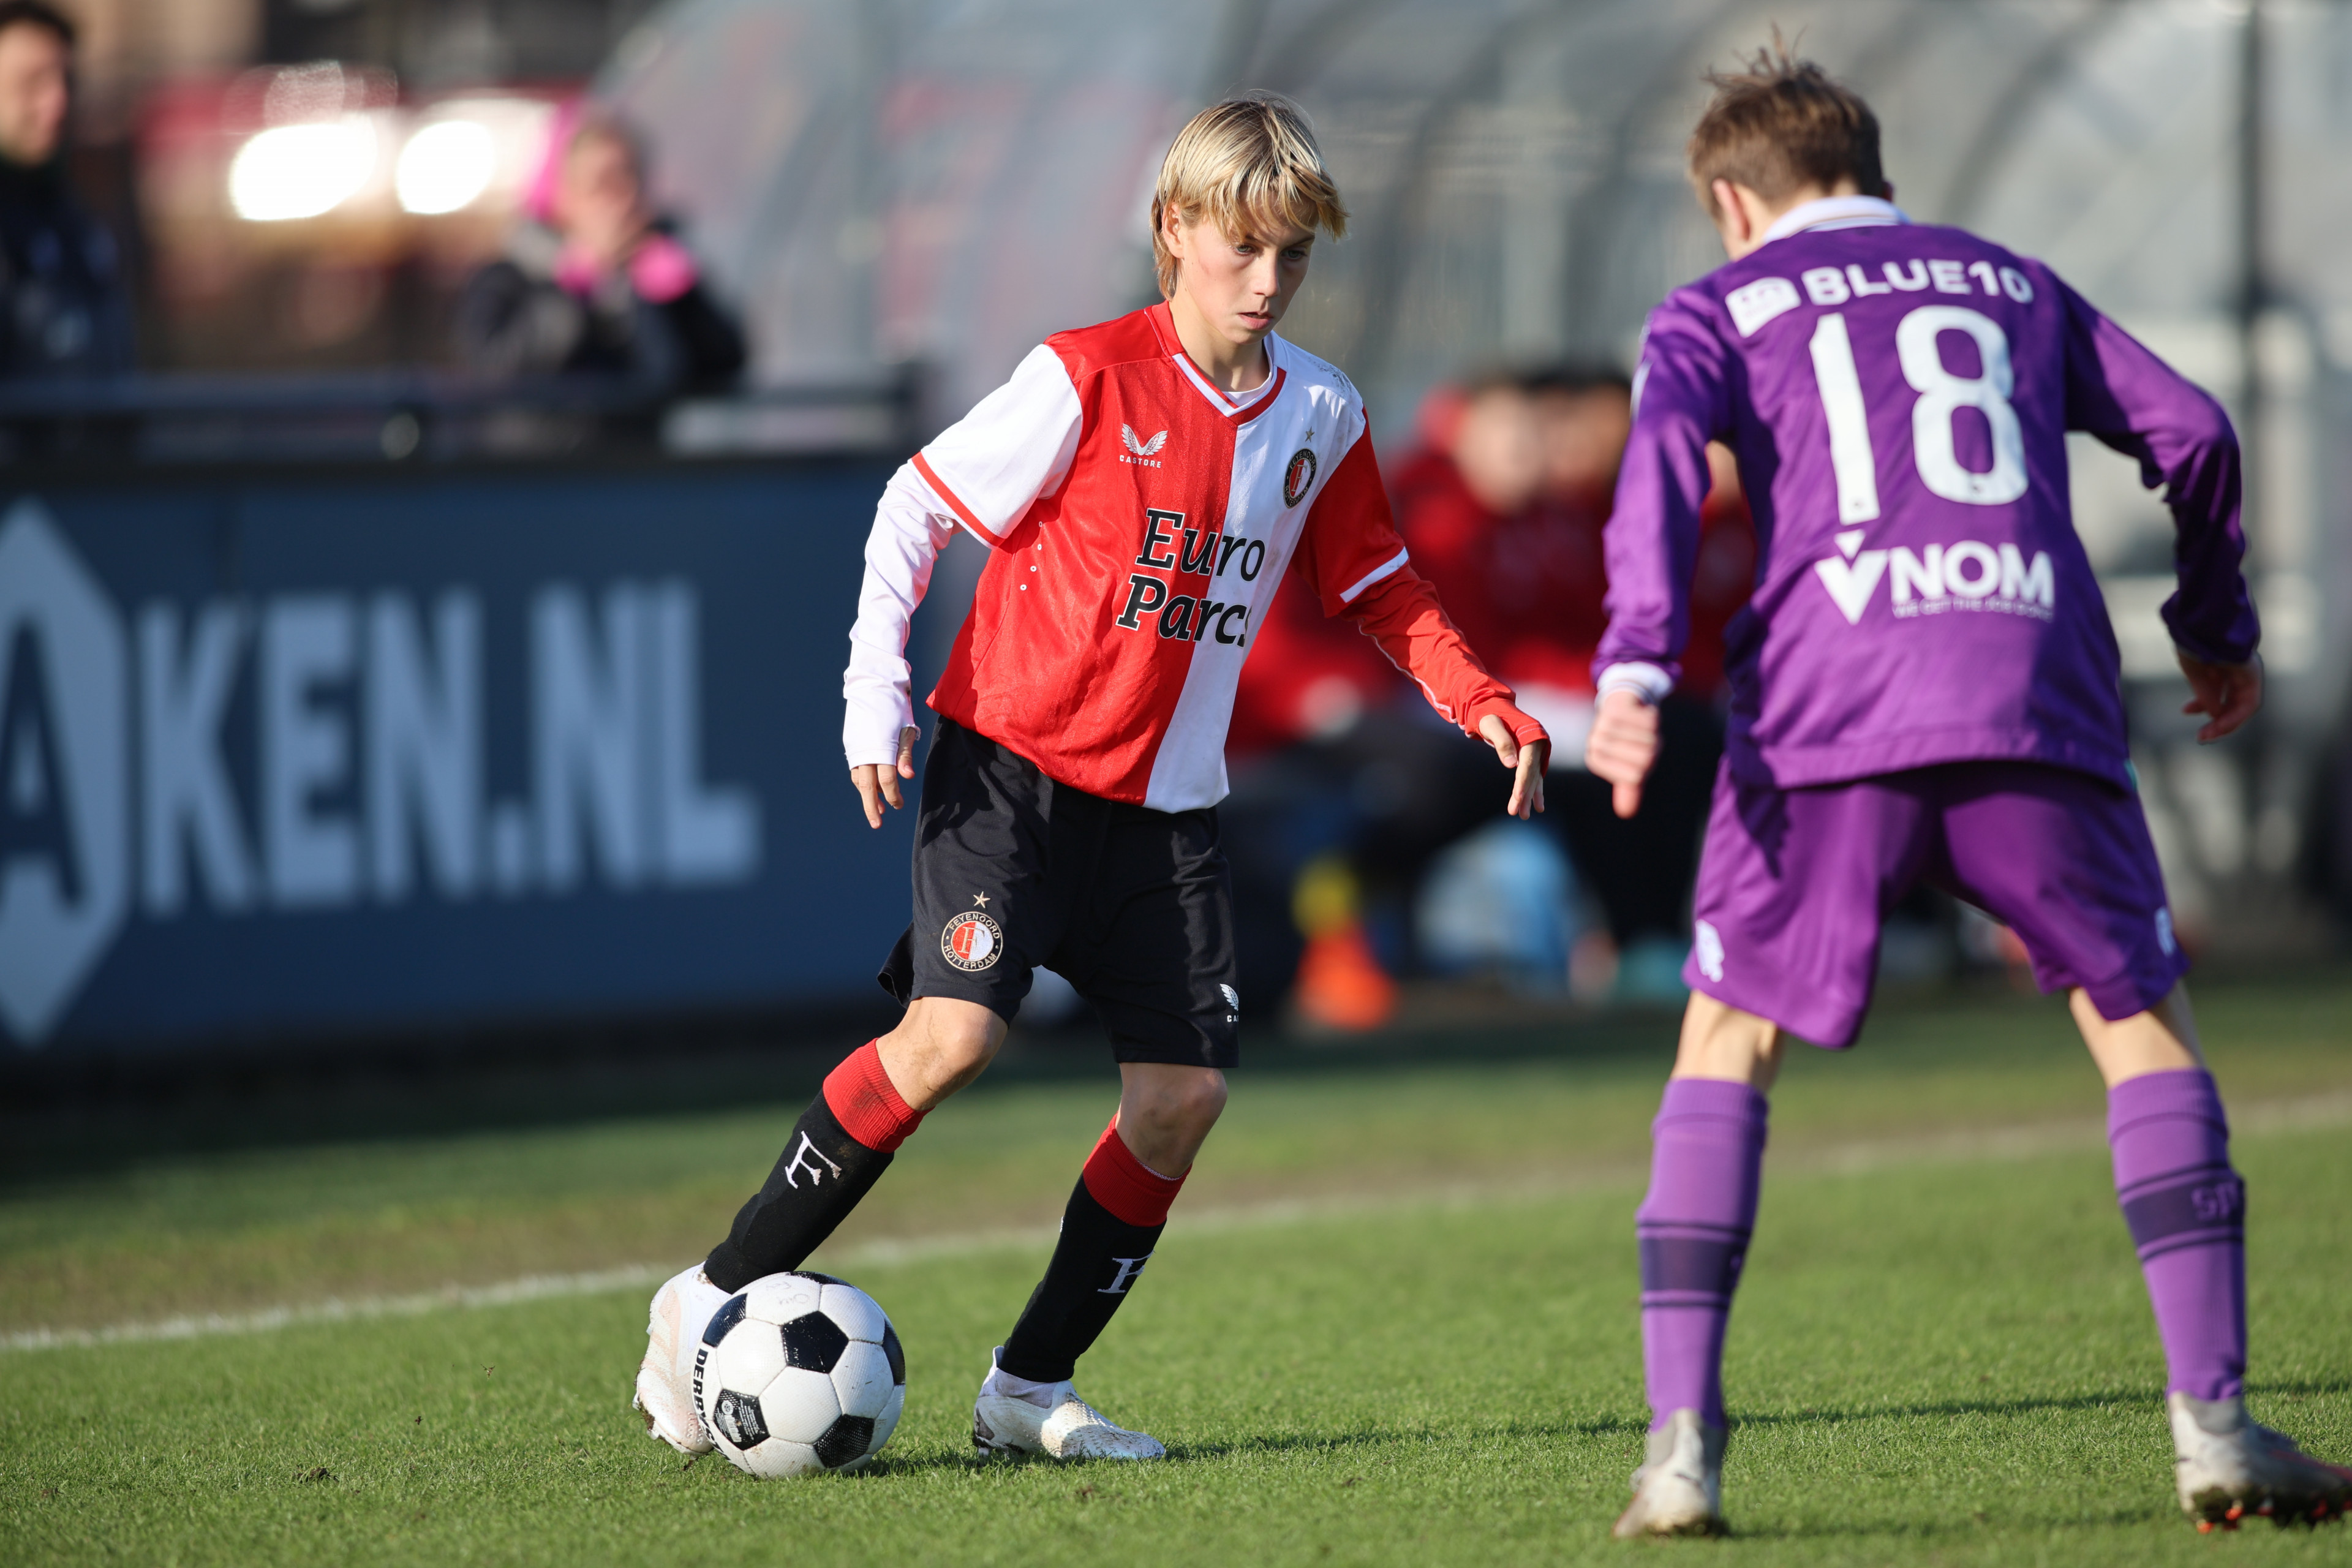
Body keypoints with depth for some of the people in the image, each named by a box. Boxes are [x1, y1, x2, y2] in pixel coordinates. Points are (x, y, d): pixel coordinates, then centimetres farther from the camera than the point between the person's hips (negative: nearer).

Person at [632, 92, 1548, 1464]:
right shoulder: (1087, 378, -11)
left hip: (1168, 802, 5)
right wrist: (877, 694, -13)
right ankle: (715, 1301, -10)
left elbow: (1380, 588, 17)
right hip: (1009, 763, -5)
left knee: (1185, 1091, -5)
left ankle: (1032, 1389, 10)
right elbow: (915, 508, -5)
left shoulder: (1323, 419, 4)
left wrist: (1484, 705, 3)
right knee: (954, 1032, -23)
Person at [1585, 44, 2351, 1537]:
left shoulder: (1722, 309, 19)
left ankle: (1682, 1442, 0)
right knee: (2144, 1029, 12)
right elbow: (2191, 431, 19)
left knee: (1726, 1049, 12)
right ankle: (2214, 1421, 0)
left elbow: (1663, 450, -2)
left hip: (1826, 711, -1)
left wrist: (1636, 670, -14)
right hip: (2041, 696, 1)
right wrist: (2219, 630, 33)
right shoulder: (2015, 285, 28)